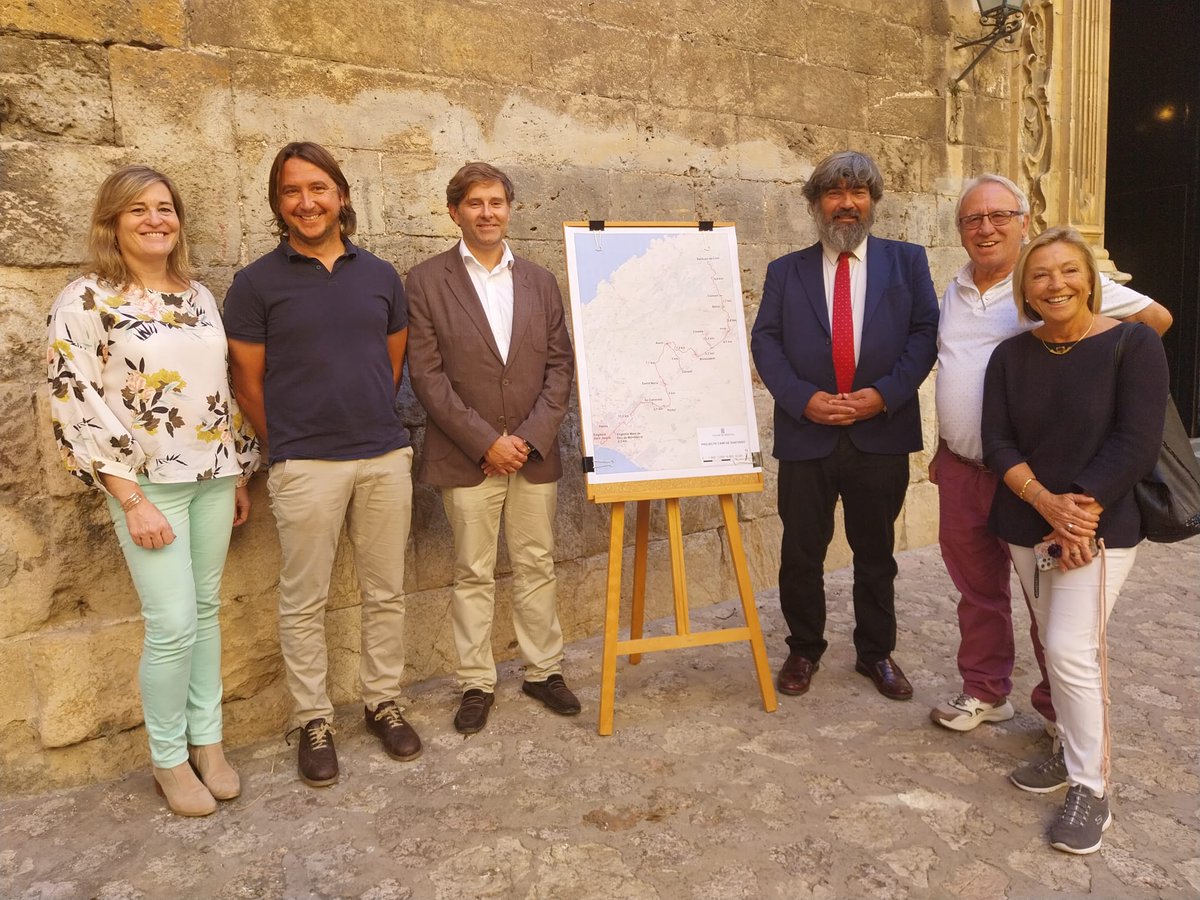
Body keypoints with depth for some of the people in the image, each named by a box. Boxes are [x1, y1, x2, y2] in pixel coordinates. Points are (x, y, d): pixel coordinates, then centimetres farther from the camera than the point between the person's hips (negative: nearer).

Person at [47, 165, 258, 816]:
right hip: (148, 483, -5)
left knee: (206, 608, 11)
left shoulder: (199, 297, 9)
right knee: (174, 623, -4)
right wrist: (131, 500, -15)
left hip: (213, 476, 5)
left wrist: (240, 475, 13)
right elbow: (74, 407, -12)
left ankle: (207, 739, 26)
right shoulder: (85, 301, -8)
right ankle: (168, 760, 17)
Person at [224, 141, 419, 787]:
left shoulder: (380, 275, 7)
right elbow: (249, 383, 2)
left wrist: (372, 424, 14)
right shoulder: (256, 283, -2)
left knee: (385, 592, 12)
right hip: (306, 466, -3)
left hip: (386, 456, 3)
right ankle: (314, 721, 23)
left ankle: (383, 703, 28)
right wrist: (289, 449, 7)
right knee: (304, 602, 6)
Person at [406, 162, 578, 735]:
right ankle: (477, 684, 21)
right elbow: (427, 375, -8)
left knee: (537, 566, 11)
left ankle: (543, 671, 26)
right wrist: (486, 442, -12)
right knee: (473, 574, 7)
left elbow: (560, 365, 5)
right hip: (467, 458, -3)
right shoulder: (425, 282, -1)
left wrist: (532, 437, -8)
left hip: (534, 453, 3)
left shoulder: (540, 282, 9)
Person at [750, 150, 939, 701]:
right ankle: (804, 650, 26)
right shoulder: (785, 271, 8)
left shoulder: (907, 262, 8)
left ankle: (877, 652, 30)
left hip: (882, 433, 0)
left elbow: (925, 332, 0)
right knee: (800, 553, 7)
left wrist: (884, 394, -14)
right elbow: (765, 340, 0)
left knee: (876, 553, 13)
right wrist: (802, 399, -14)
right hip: (806, 434, 0)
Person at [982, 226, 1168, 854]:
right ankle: (1069, 750, 30)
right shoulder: (1011, 356, 5)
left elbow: (1137, 444, -13)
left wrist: (1081, 511, -18)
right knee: (1055, 648, 12)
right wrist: (1046, 503, -15)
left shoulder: (1133, 344, -7)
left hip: (1099, 526, -4)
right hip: (1027, 525, 5)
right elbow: (997, 443, -1)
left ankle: (1090, 789, 7)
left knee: (1071, 649, -10)